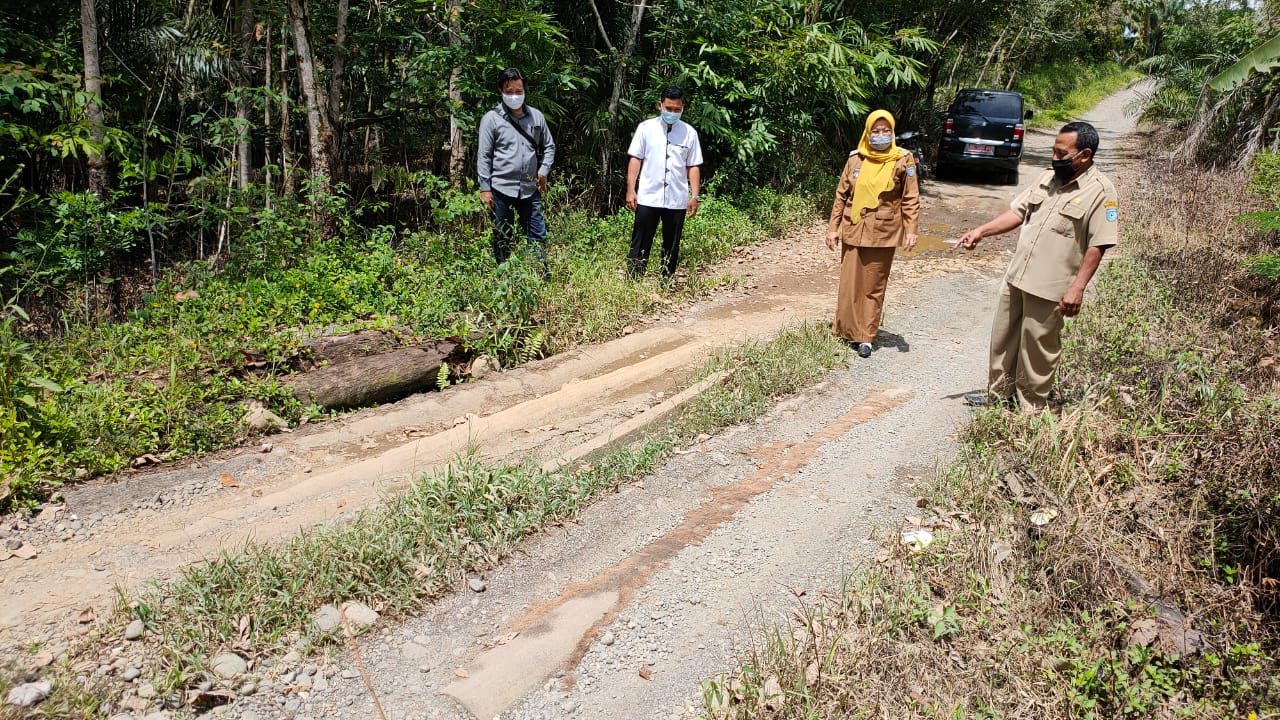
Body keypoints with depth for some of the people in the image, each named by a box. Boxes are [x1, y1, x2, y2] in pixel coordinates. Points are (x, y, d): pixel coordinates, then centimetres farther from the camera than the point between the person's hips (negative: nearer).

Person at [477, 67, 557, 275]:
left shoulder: (536, 116, 8)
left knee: (538, 236, 4)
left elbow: (549, 146, 17)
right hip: (502, 189, -3)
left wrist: (544, 171, 2)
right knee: (502, 240, 7)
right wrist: (485, 188, -8)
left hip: (530, 189, 3)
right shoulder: (491, 119, -2)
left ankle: (543, 278, 11)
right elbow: (484, 155, -3)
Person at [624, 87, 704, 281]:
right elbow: (635, 159, 3)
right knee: (640, 244, -2)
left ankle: (667, 283, 18)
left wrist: (694, 196, 0)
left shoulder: (689, 133, 6)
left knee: (672, 246, 9)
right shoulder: (646, 128, 3)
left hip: (677, 200, 2)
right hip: (648, 198, -2)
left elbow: (693, 166, 6)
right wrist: (631, 189, -4)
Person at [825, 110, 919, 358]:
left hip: (883, 235, -2)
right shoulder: (855, 159, 3)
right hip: (853, 231, 2)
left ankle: (866, 337, 11)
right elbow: (841, 195, 7)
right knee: (849, 283, 6)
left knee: (874, 287, 5)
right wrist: (833, 228, 4)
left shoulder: (903, 161, -3)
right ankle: (846, 330, 22)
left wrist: (911, 230, -12)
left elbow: (911, 200, -3)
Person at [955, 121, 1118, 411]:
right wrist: (980, 231, 2)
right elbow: (1017, 212, 13)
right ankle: (998, 393, 33)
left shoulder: (1100, 191, -12)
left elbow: (1097, 246, -15)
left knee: (1037, 348, 4)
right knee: (1004, 338, 17)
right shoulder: (1048, 177, 8)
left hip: (1050, 288, -7)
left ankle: (1031, 407, 19)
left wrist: (1077, 288, -20)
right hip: (1016, 277, 7)